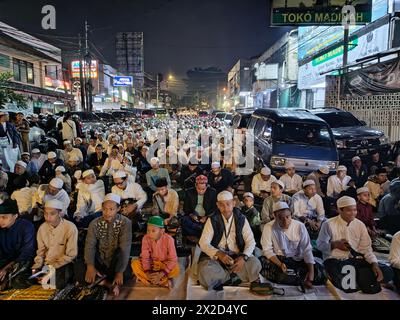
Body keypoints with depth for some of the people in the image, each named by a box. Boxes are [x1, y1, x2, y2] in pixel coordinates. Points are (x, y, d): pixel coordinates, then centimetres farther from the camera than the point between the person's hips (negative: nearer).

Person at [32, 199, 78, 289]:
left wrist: (52, 267, -17)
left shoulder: (70, 228, -15)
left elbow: (71, 255, -13)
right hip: (46, 264, 5)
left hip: (63, 264, -5)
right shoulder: (42, 227, 2)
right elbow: (40, 251, 10)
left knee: (58, 283, -30)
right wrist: (36, 267, -6)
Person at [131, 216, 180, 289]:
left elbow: (173, 259, -23)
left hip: (165, 264, -2)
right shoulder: (146, 238, -17)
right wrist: (147, 272, -33)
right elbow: (145, 257, -17)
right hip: (152, 263, 2)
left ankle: (148, 280, -21)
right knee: (135, 263, -25)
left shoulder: (168, 239, -23)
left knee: (176, 270, -33)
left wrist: (162, 273, -34)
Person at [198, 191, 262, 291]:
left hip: (237, 256, 1)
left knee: (255, 264, -28)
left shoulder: (241, 219, 3)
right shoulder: (212, 220, 0)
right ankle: (236, 277, -11)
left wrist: (244, 257, -20)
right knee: (205, 271, -33)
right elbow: (203, 243, -7)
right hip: (216, 256, -1)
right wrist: (218, 254, -26)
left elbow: (251, 241, 1)